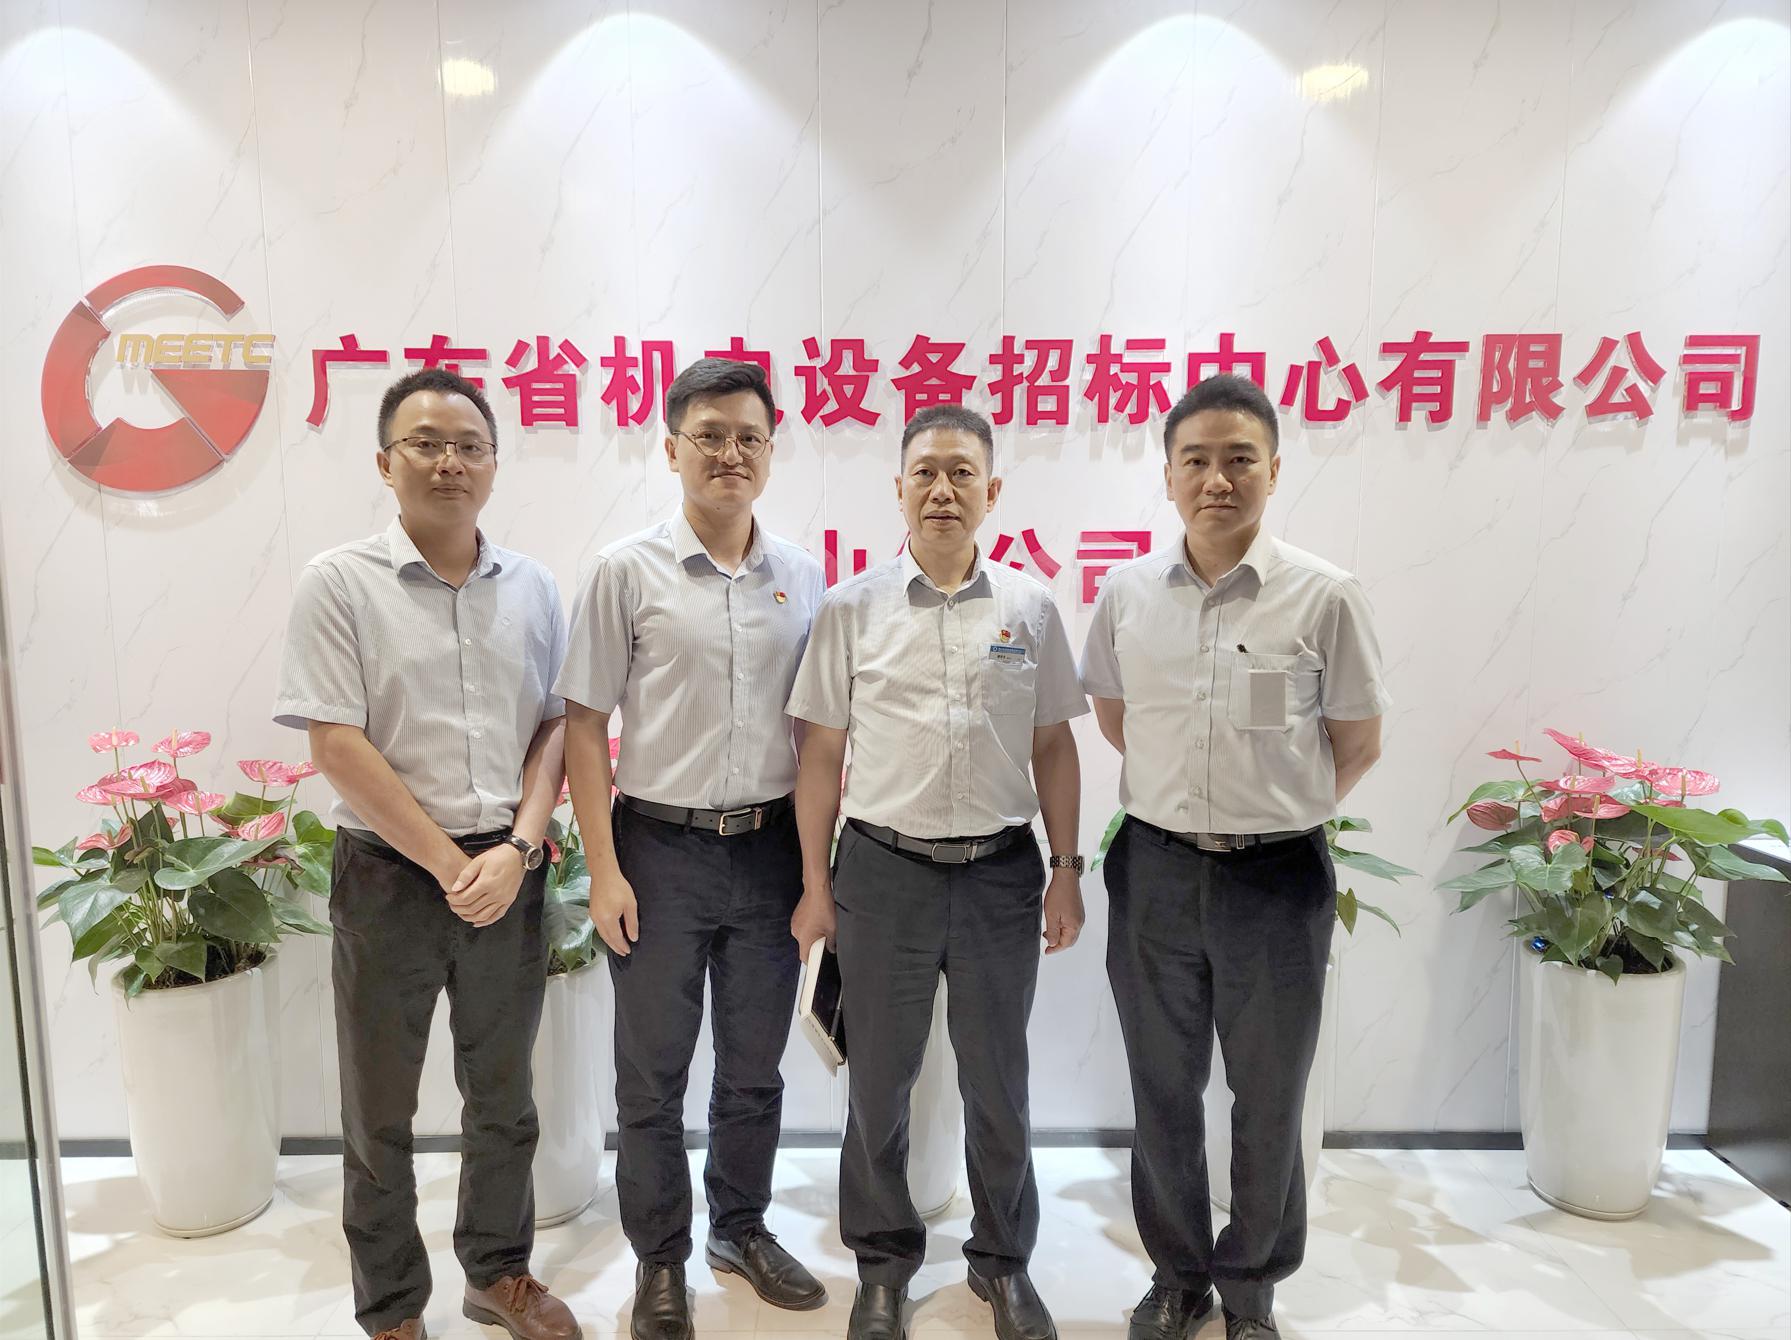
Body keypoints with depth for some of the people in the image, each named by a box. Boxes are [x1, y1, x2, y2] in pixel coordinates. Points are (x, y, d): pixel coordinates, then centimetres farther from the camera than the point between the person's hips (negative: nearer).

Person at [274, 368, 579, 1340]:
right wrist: (451, 865, -13)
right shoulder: (339, 583, -7)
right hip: (390, 875, -3)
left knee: (503, 1095, 17)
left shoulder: (532, 586, 4)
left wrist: (516, 848, -9)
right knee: (381, 1112, 12)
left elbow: (557, 724, 5)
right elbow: (336, 747, -11)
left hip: (509, 870, 3)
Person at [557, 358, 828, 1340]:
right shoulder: (627, 572, -6)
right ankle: (660, 1258, 32)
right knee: (653, 1073, 11)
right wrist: (604, 872, -8)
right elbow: (585, 726, -4)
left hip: (770, 849, 3)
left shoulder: (802, 576, 3)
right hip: (662, 851, -2)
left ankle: (741, 1229, 39)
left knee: (754, 1066, 17)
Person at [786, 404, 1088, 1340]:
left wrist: (1066, 869, 3)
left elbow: (1053, 746, 7)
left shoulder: (1030, 607, 2)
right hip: (884, 872, 0)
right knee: (878, 1083, 14)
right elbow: (822, 753, 1)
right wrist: (815, 885, 0)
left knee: (997, 1084, 15)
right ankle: (884, 1262, 36)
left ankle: (1004, 1261, 37)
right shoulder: (852, 607, -1)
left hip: (1002, 873, 1)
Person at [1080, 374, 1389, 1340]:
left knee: (1269, 1099, 14)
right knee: (1163, 1090, 16)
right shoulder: (1125, 593, -2)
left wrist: (1274, 815, 6)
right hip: (1156, 869, 2)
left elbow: (1358, 744, 1)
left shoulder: (1324, 596, -10)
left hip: (1278, 875, -2)